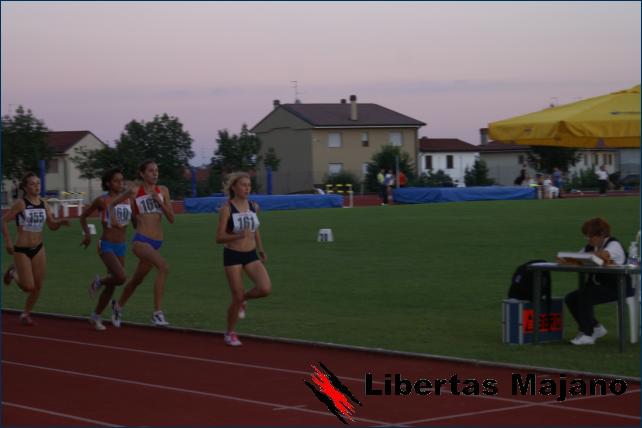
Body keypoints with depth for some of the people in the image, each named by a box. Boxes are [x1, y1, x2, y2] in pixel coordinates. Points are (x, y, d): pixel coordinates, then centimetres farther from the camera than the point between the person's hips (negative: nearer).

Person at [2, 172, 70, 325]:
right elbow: (4, 220, -10)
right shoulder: (21, 204, -13)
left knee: (38, 286, 5)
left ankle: (26, 314, 24)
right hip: (21, 249, -5)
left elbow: (52, 225, 9)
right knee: (28, 287, -5)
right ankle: (13, 273, 25)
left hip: (38, 249, 5)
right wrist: (8, 241, -14)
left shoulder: (43, 203, 3)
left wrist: (61, 222, -13)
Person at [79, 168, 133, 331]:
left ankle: (96, 316, 27)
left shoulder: (128, 200, 5)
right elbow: (83, 216, 4)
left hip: (122, 246, 5)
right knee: (121, 278, -24)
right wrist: (87, 234, -7)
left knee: (112, 285, 10)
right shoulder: (102, 201, -6)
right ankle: (99, 282, 8)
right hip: (107, 245, -5)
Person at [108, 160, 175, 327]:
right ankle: (157, 313, -29)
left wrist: (159, 201, -8)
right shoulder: (135, 191, -3)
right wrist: (113, 216, -8)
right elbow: (111, 204, 11)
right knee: (164, 267, -30)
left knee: (137, 280, 21)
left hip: (156, 243, 6)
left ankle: (118, 306, 48)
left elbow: (171, 218, 4)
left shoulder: (162, 191, 8)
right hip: (141, 241, -6)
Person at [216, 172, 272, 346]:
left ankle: (244, 298, 17)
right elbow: (219, 238, -14)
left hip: (251, 255, 4)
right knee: (237, 297, -2)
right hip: (233, 256, -4)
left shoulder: (254, 206, 2)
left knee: (265, 289, -16)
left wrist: (261, 249, 25)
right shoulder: (226, 209, -13)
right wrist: (238, 236, -30)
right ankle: (230, 333, 21)